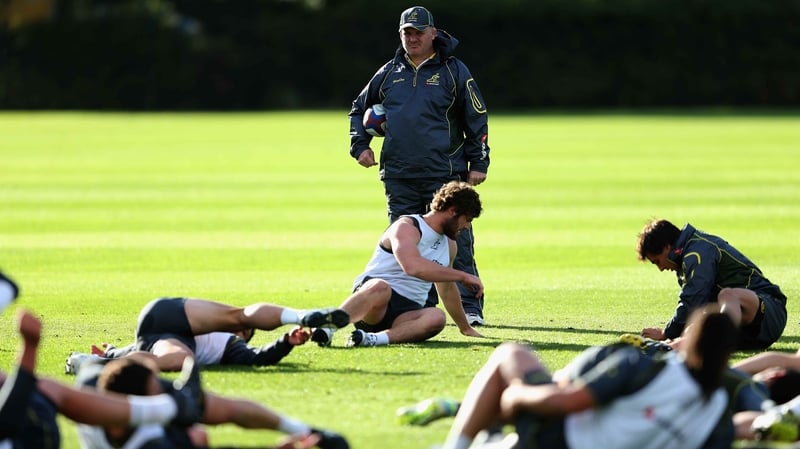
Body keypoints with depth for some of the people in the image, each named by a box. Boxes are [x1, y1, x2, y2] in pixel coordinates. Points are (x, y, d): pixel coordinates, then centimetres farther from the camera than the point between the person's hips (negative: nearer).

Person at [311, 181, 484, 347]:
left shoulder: (448, 244, 20)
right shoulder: (407, 227, -8)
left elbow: (447, 290, 36)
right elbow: (413, 266, -28)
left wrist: (465, 328, 44)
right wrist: (463, 276, -23)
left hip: (407, 312, 6)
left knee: (436, 317, -31)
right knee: (380, 287, -43)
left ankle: (378, 338, -47)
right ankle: (326, 327, -45)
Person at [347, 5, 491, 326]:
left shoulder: (454, 71, 1)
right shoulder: (389, 74, 12)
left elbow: (477, 119, 2)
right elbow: (359, 109, 25)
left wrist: (478, 163, -3)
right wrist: (360, 145, 11)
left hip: (445, 176, -4)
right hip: (399, 179, 4)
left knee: (456, 244, -7)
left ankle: (469, 308, -5)